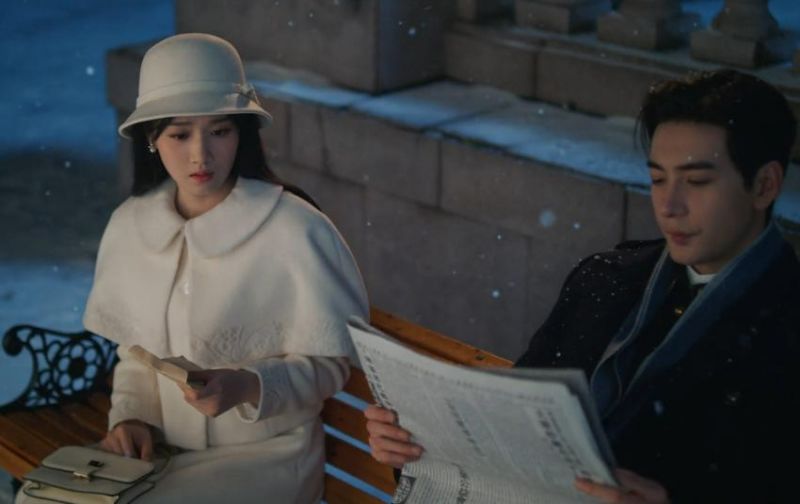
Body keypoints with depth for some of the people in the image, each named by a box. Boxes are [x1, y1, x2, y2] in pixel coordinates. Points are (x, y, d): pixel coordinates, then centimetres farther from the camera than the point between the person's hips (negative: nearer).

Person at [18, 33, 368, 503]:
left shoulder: (295, 232, -17)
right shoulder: (130, 226, 1)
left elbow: (329, 364, -10)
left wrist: (247, 386, -25)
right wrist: (132, 416, -5)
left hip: (264, 457, -5)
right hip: (161, 449, 5)